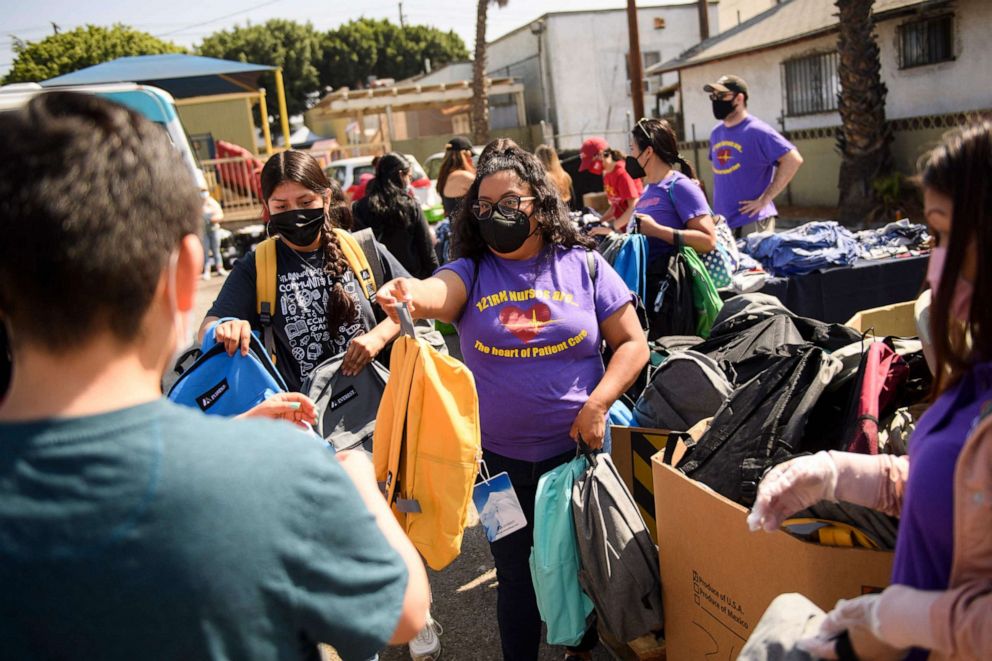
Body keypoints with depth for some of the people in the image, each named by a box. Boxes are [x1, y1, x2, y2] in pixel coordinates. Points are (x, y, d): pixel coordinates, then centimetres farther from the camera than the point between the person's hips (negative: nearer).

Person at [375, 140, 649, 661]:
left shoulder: (582, 265, -2)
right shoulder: (472, 272, -2)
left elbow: (632, 344, 0)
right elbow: (438, 292, -26)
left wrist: (597, 404, -13)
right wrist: (410, 294, -49)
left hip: (577, 448, 1)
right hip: (501, 460, 0)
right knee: (517, 575, 13)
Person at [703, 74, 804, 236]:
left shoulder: (757, 131, -11)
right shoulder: (715, 133, 11)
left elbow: (793, 159, -17)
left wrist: (765, 199, -17)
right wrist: (721, 202, 11)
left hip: (753, 219, -7)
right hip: (721, 220, 7)